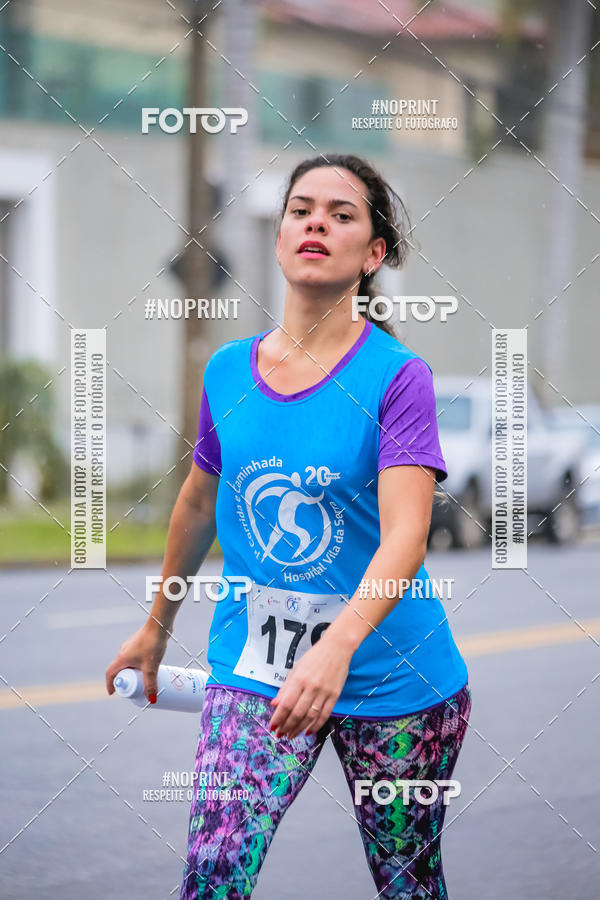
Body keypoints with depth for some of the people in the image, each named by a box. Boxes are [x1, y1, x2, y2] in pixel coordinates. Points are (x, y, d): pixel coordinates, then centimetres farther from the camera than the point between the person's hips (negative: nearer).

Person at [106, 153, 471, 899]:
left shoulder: (396, 377, -12)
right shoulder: (227, 372, 1)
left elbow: (403, 538, -25)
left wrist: (336, 649, -42)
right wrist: (157, 627, 28)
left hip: (389, 675, -2)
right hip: (252, 665, 3)